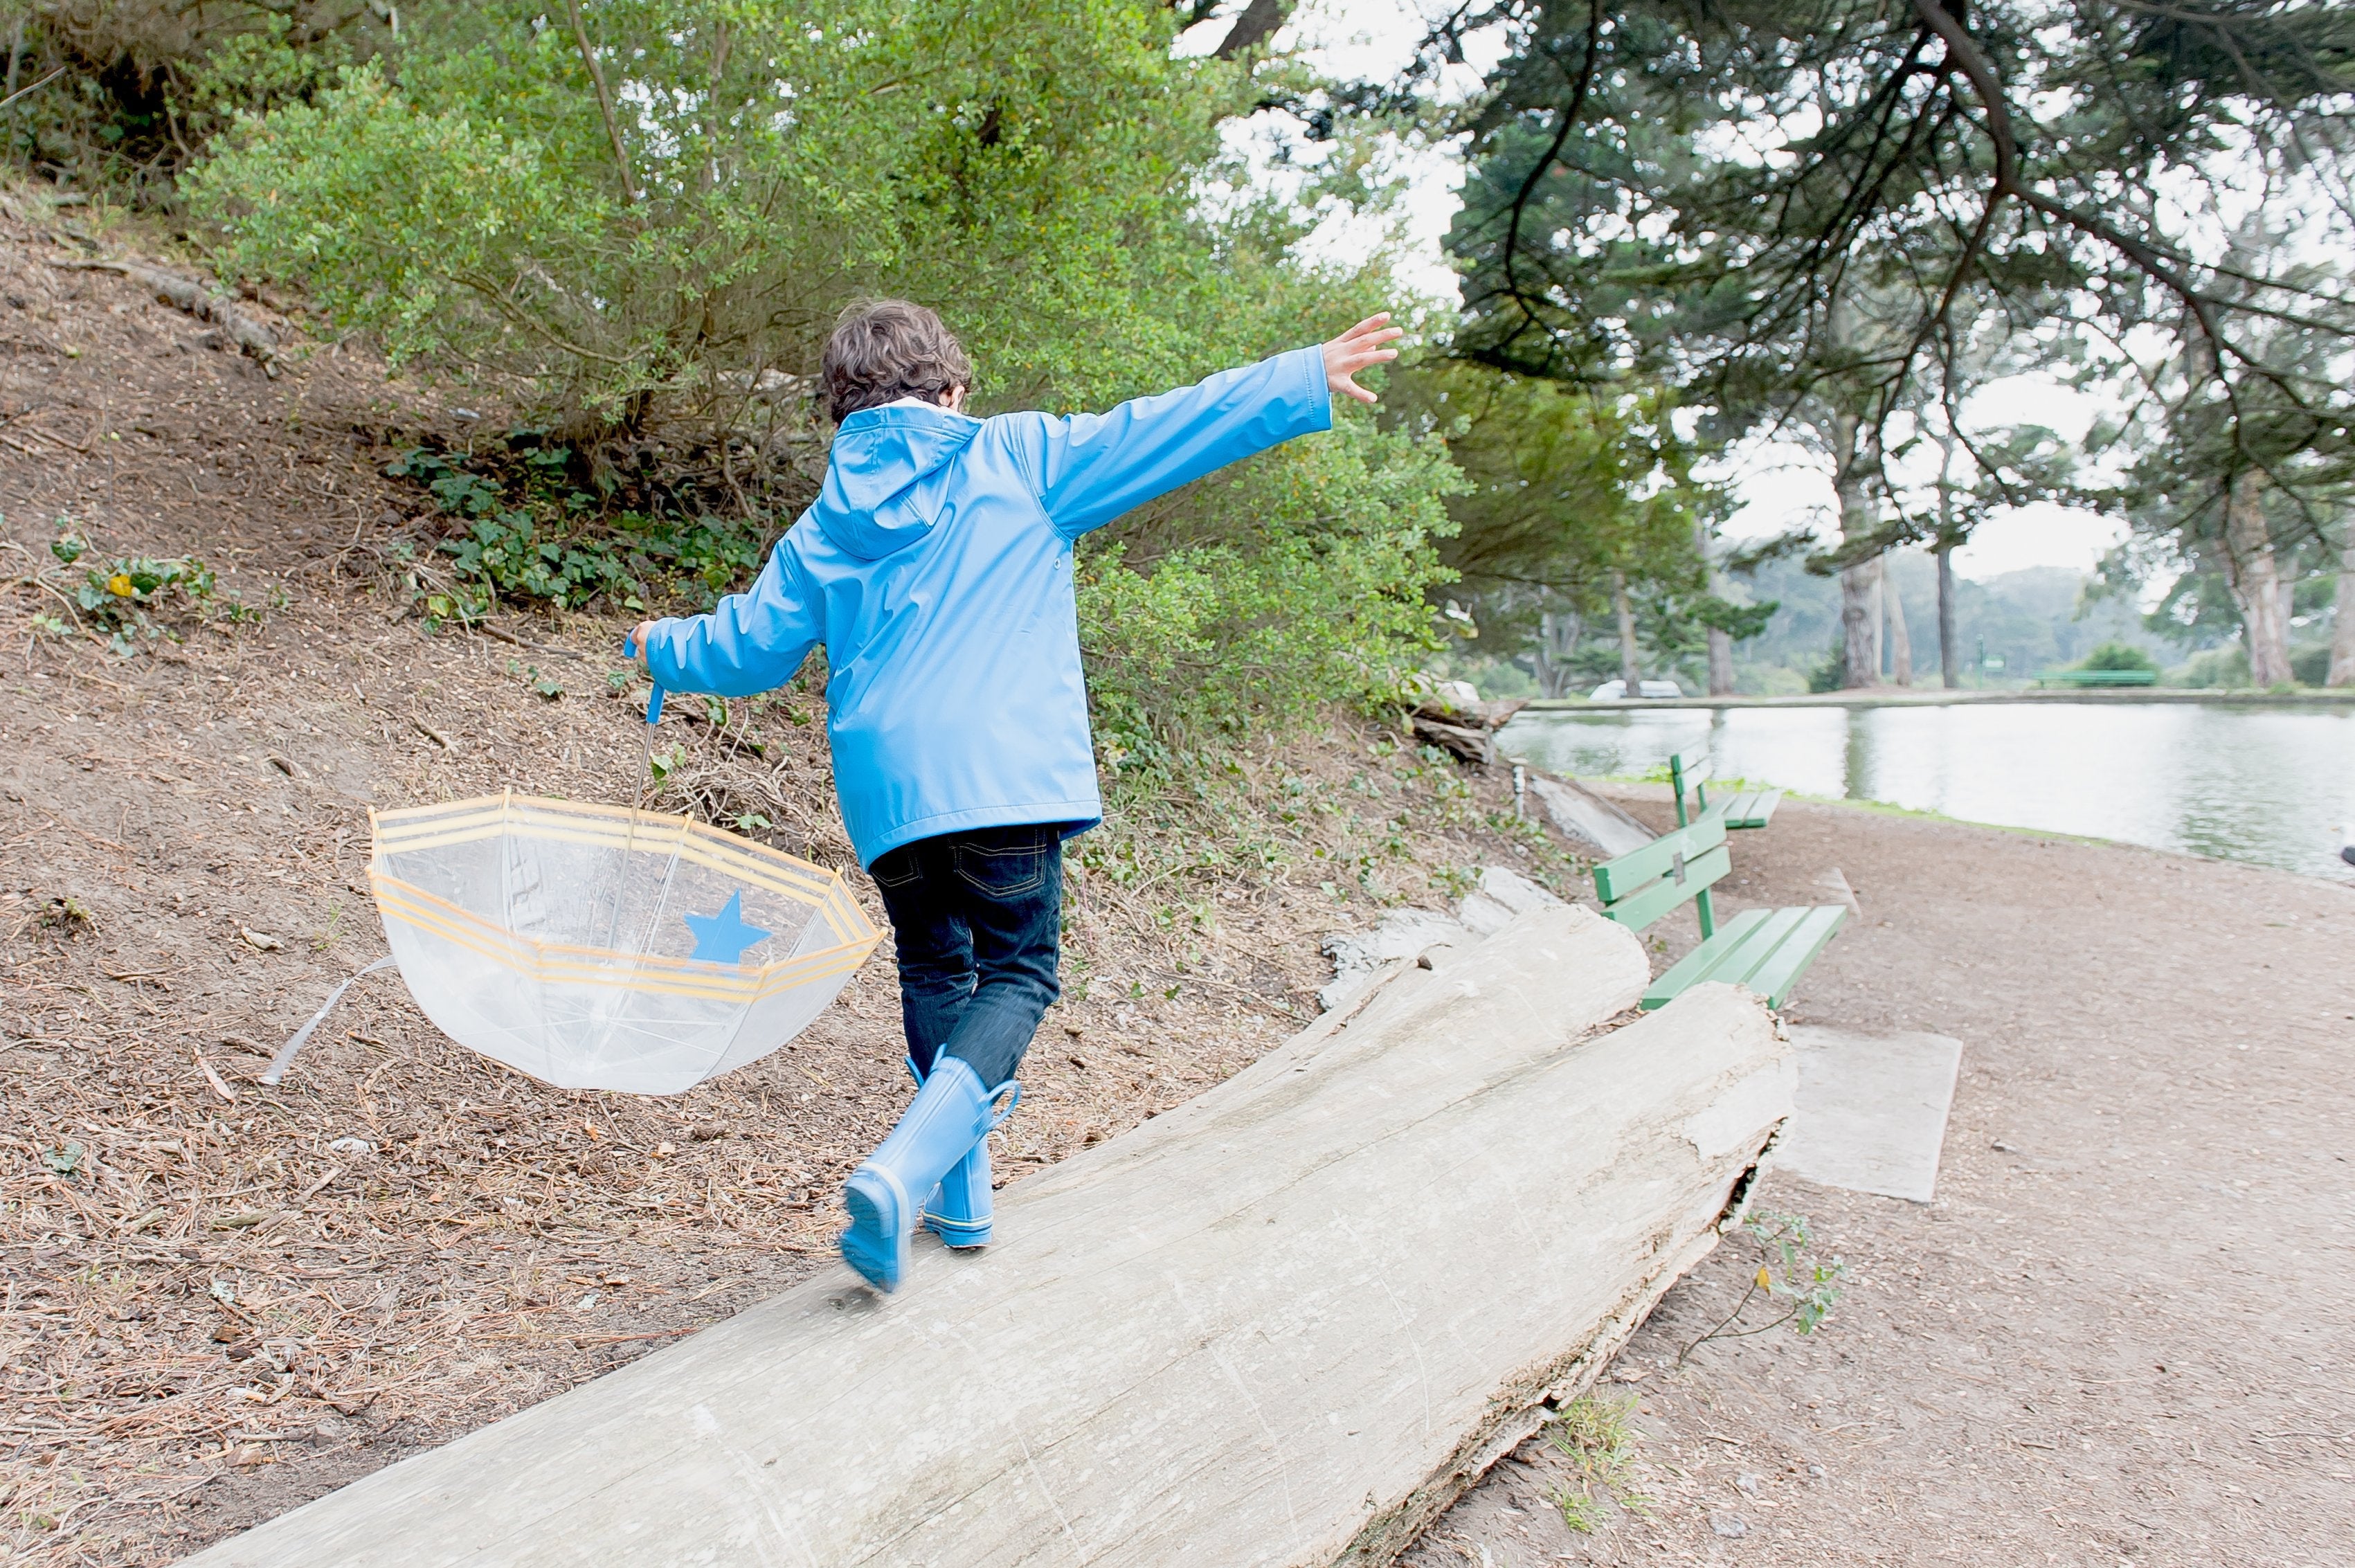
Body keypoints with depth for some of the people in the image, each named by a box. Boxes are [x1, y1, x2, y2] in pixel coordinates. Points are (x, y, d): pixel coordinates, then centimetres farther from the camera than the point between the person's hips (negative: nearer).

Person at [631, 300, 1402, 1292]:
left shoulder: (825, 526, 14)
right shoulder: (1018, 459, 5)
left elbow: (752, 645, 19)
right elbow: (1160, 435, 1)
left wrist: (664, 650, 41)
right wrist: (1306, 383, 6)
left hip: (883, 790, 4)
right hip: (1004, 777, -4)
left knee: (933, 968, 20)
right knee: (1015, 973, 5)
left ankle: (960, 1198, 25)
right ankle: (903, 1170, -17)